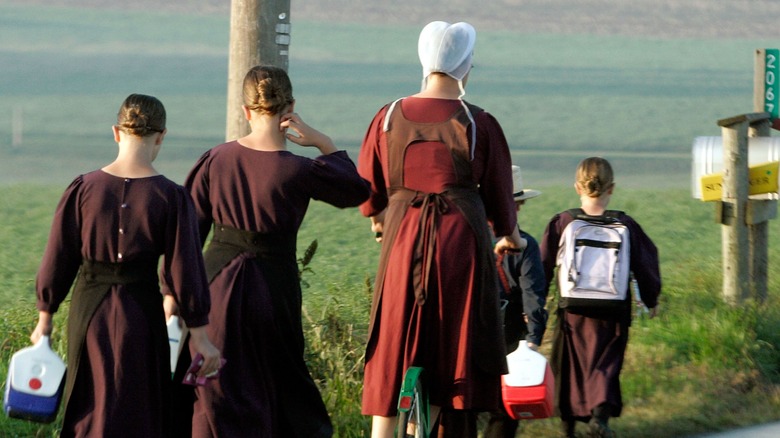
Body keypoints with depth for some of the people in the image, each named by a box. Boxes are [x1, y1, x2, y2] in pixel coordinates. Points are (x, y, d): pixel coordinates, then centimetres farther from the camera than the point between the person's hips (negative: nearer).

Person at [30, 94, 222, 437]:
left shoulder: (83, 189, -5)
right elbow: (184, 269, -8)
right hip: (141, 313, -2)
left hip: (88, 310, 2)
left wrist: (44, 319, 10)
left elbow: (57, 258, -1)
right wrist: (199, 335, -2)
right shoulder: (170, 197, -10)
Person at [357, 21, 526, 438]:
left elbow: (369, 185, 14)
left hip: (402, 237, 2)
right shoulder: (478, 124, -5)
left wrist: (377, 217, 36)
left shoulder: (390, 117, 2)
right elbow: (498, 188, 5)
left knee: (392, 344, 6)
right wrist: (508, 234, 26)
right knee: (451, 343, 6)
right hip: (462, 239, -2)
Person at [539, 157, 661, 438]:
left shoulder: (561, 223, -5)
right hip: (612, 314, 0)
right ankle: (600, 412, -23)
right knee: (606, 363, 3)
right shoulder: (625, 226, -4)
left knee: (569, 365, 15)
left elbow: (544, 266, -2)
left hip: (573, 311, 0)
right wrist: (651, 300, 19)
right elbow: (645, 265, 4)